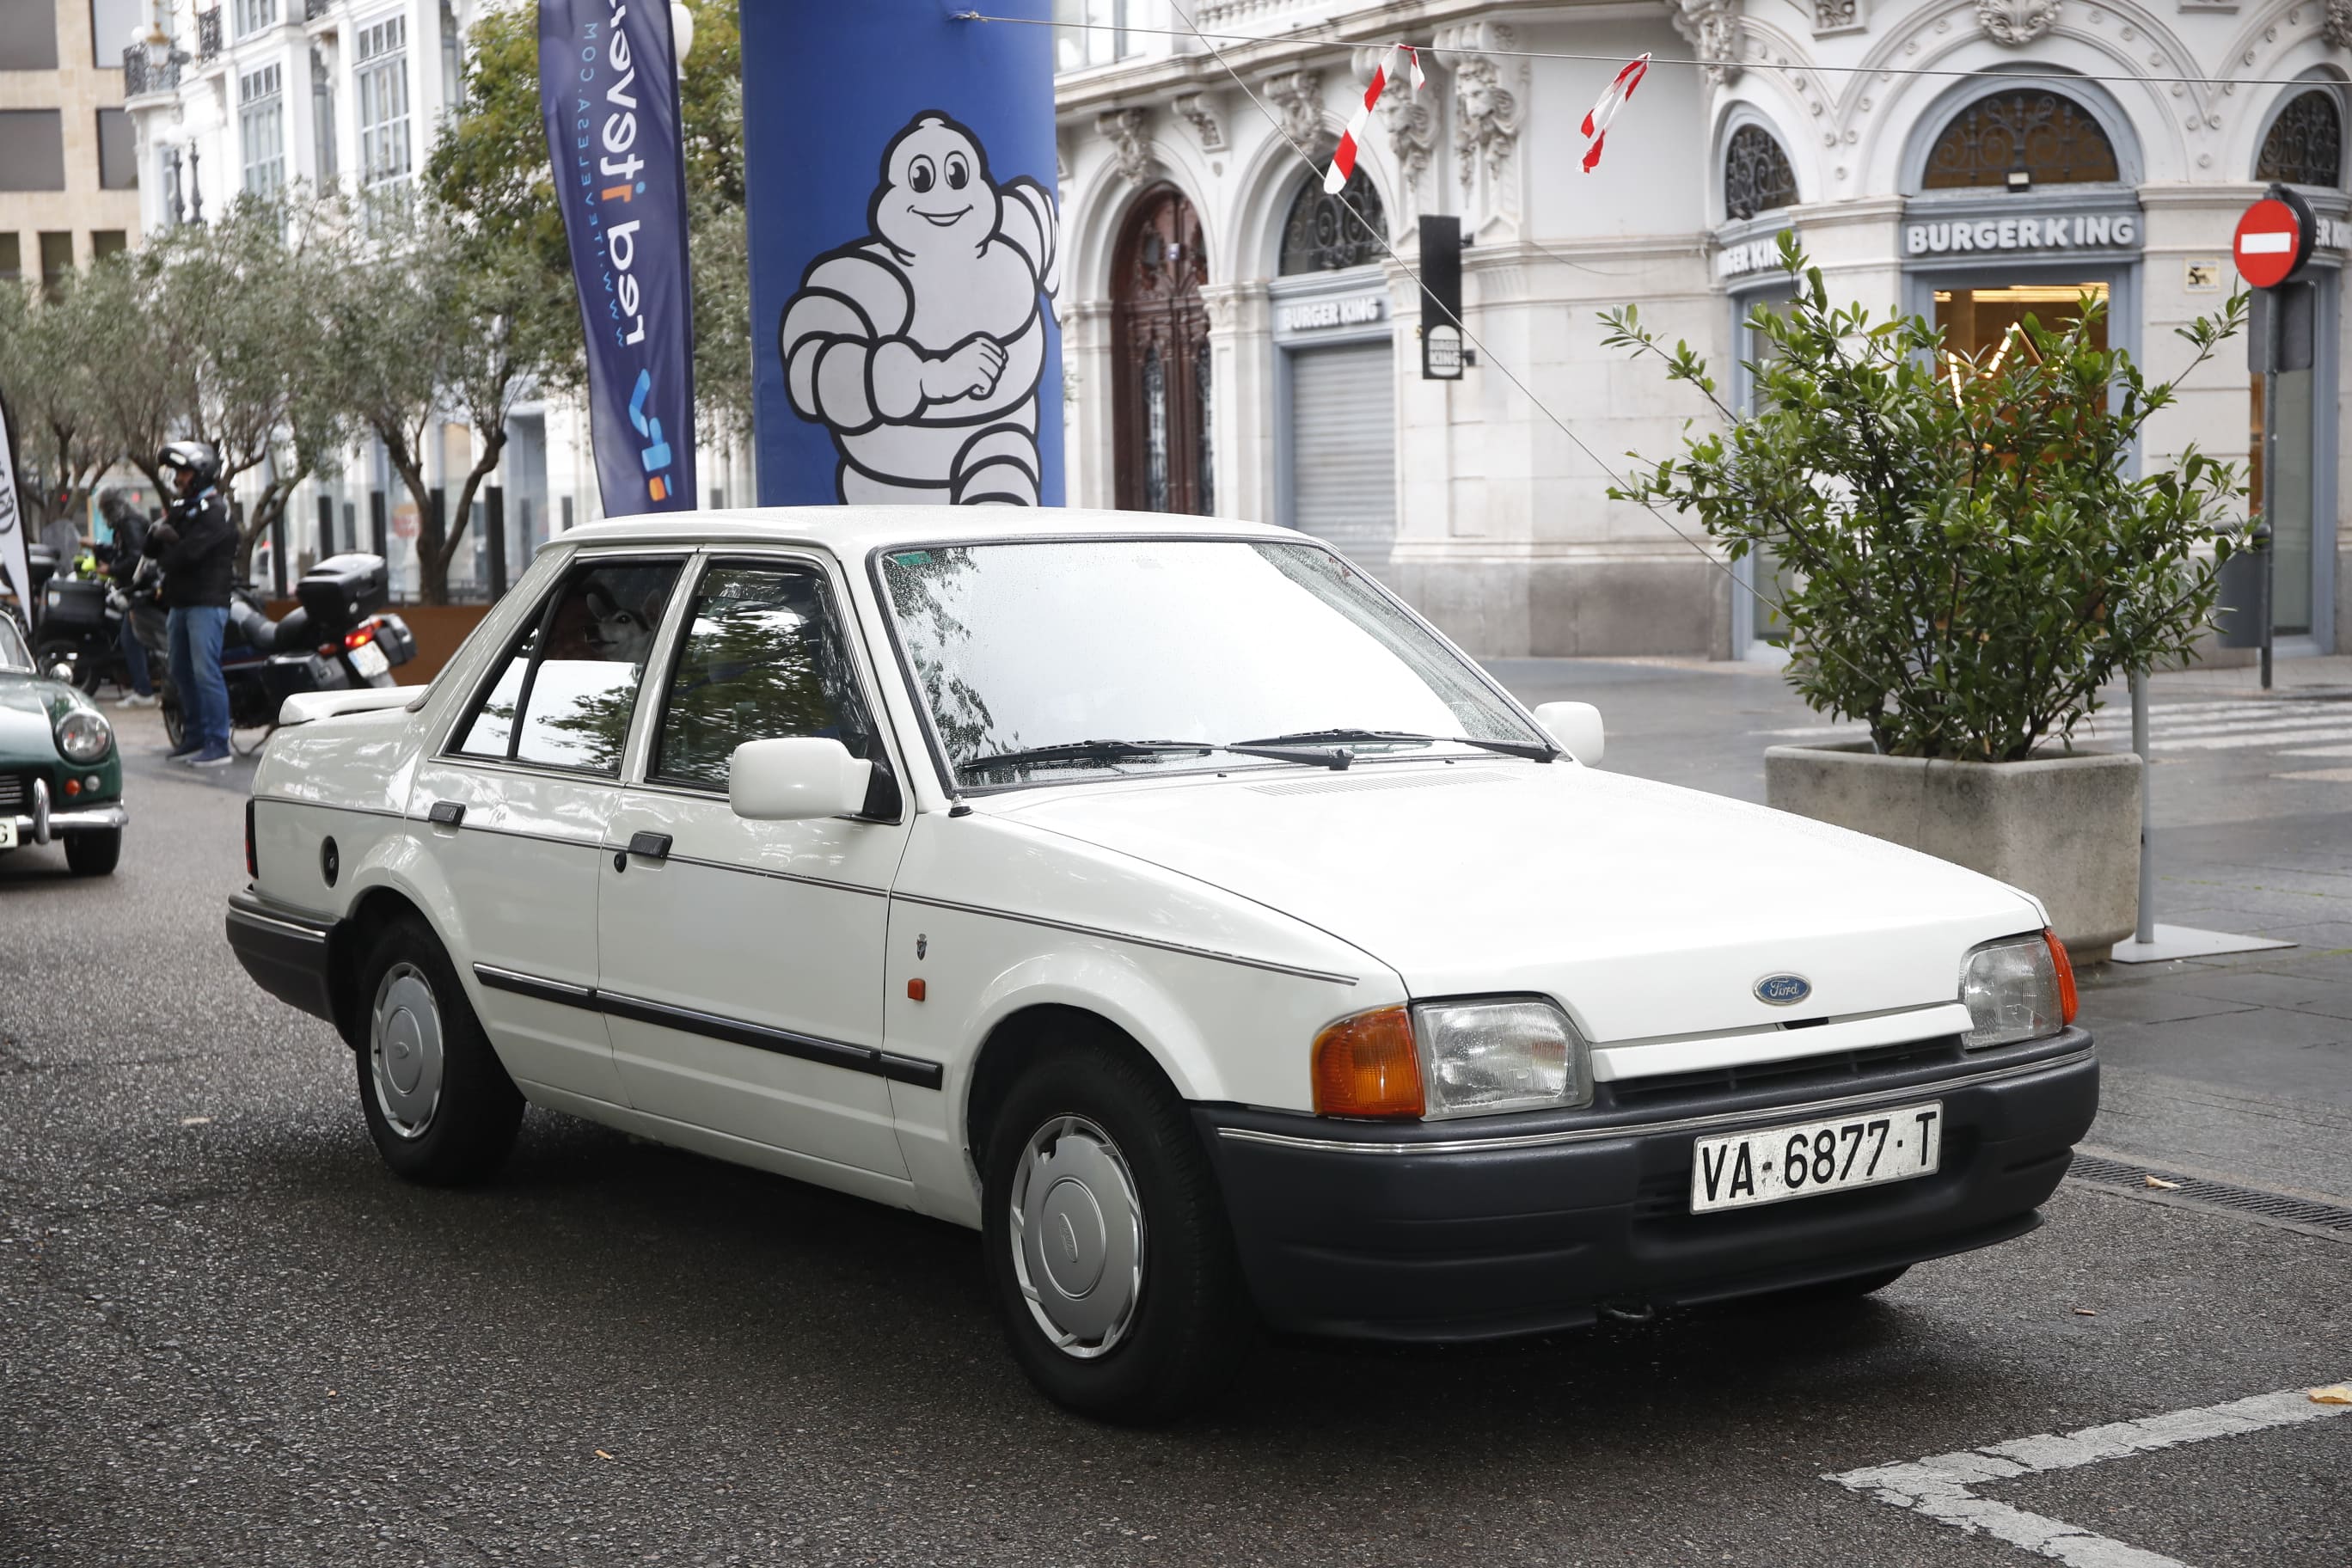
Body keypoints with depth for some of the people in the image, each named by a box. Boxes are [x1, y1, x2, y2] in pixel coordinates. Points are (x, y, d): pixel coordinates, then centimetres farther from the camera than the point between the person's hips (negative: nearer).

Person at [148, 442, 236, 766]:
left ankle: (218, 744, -13)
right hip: (181, 602, 10)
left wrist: (165, 555, 1)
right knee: (182, 672, 13)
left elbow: (188, 552, -21)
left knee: (205, 672, -13)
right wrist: (158, 533, -10)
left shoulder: (214, 511, -10)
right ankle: (196, 735, 23)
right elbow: (152, 547, 13)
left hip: (206, 602, -10)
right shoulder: (181, 508, 19)